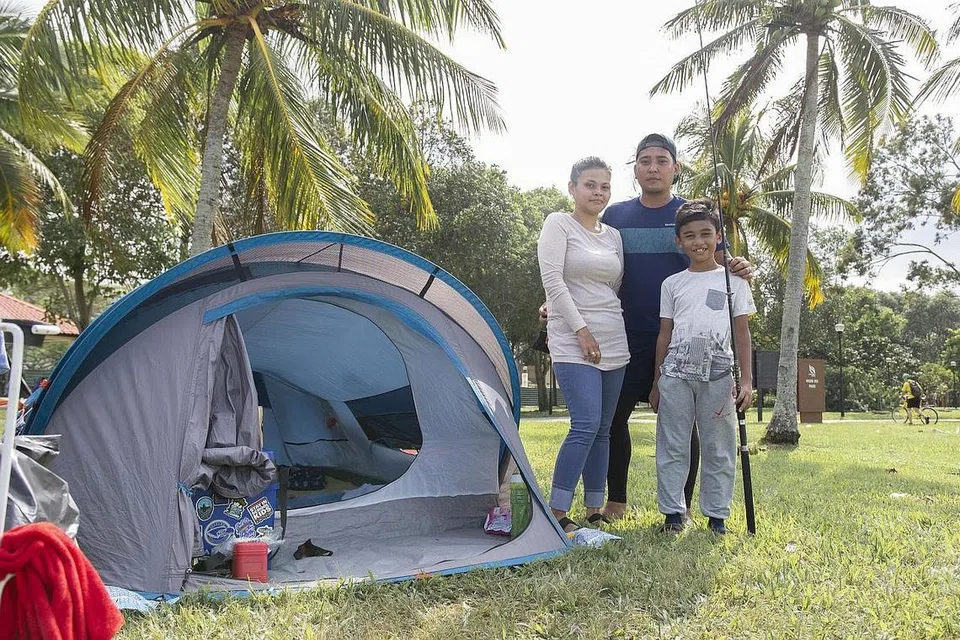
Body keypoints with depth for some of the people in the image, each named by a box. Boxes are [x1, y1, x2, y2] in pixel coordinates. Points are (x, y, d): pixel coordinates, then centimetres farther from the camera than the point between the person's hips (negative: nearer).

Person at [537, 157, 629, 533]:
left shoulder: (613, 235, 15)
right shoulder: (558, 224, -2)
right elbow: (552, 281, -10)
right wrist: (581, 329, -14)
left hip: (613, 341, 6)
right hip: (573, 342, -6)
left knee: (602, 429, 7)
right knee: (586, 425, -17)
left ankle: (594, 510, 16)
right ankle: (557, 513, -9)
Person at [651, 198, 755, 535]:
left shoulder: (733, 280, 7)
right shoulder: (673, 284, 11)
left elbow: (742, 333, 6)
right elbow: (665, 334, 13)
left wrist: (746, 380, -1)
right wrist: (657, 381, 11)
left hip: (718, 374, -1)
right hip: (676, 373, 1)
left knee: (718, 447, 4)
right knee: (672, 445, 2)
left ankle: (717, 513, 14)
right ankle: (673, 511, 10)